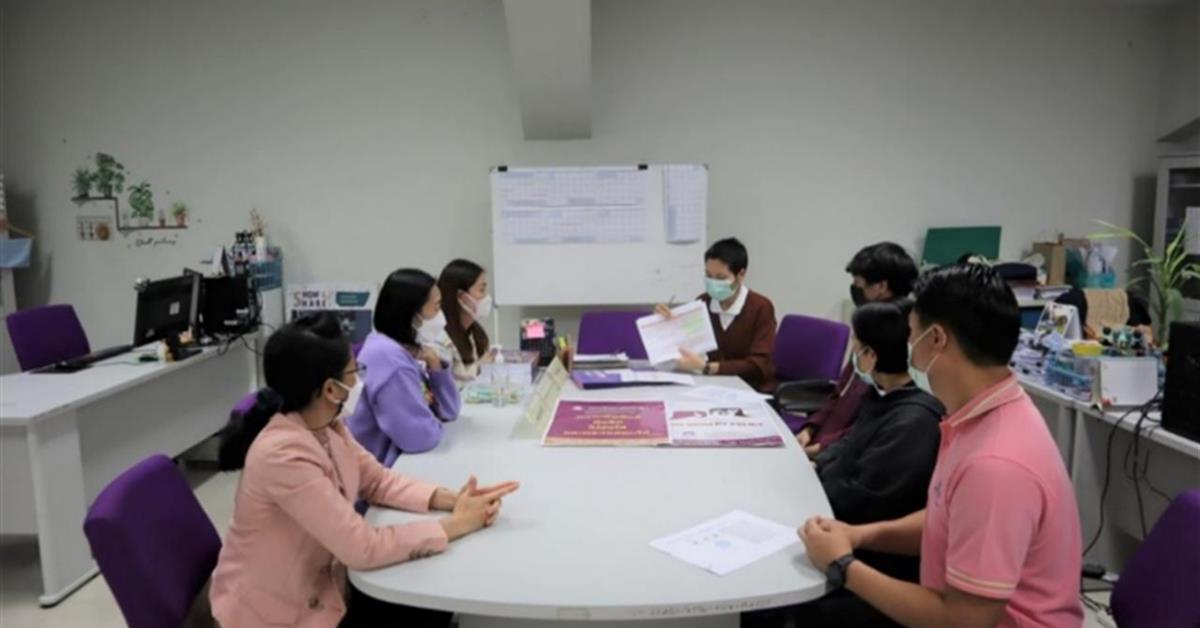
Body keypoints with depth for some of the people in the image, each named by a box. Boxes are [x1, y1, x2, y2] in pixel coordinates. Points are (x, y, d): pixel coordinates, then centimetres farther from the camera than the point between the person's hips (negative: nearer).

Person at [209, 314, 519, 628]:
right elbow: (364, 547, -33)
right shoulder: (284, 456, -34)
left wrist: (452, 499, -13)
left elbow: (377, 480, 3)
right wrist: (457, 524, -24)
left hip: (323, 581, 7)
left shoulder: (327, 427, -7)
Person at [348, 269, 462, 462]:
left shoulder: (409, 349, 5)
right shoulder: (388, 357, -22)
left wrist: (435, 365, -6)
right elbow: (420, 436, -28)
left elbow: (449, 411, 8)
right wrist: (433, 423, -7)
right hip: (380, 470, -8)